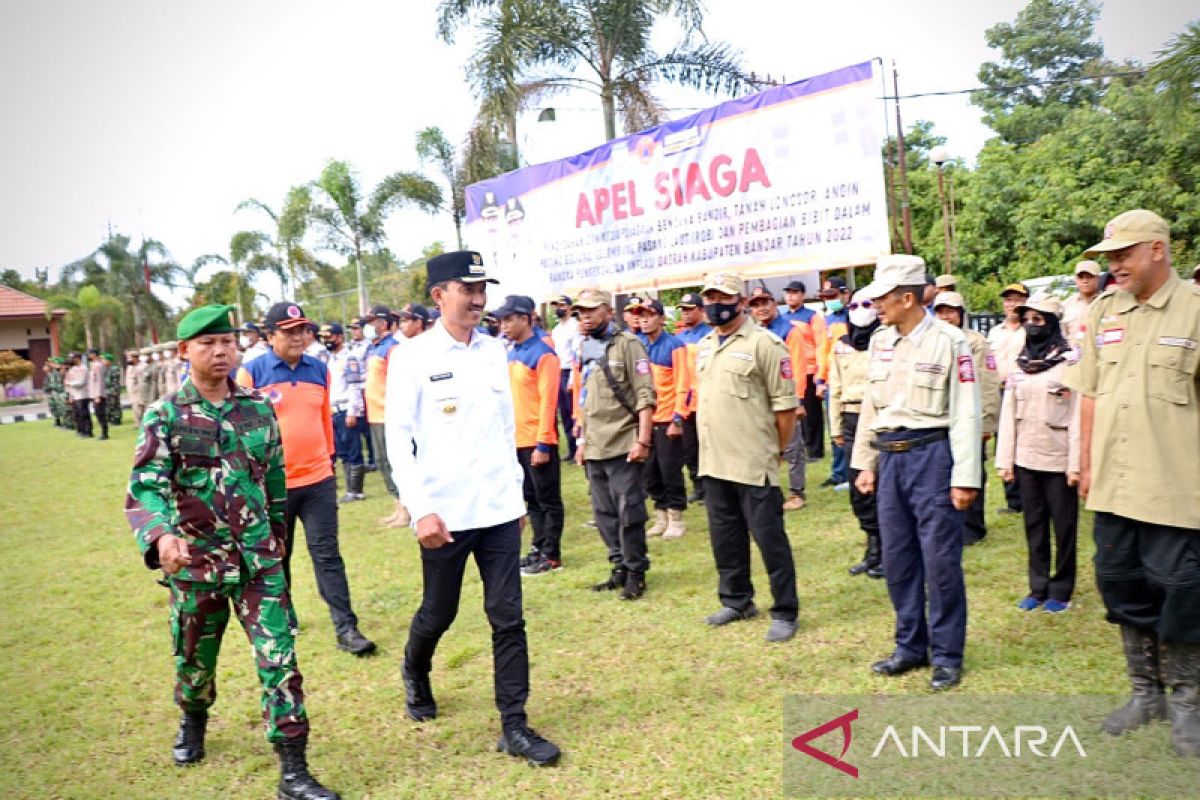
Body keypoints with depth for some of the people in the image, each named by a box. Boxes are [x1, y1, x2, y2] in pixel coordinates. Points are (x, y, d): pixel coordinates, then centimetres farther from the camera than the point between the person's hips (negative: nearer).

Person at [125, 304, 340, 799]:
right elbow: (144, 486, -17)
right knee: (195, 657, 19)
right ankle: (193, 720, 52)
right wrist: (161, 536, -35)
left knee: (279, 656, -5)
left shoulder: (259, 407, 2)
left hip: (258, 557, 1)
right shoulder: (165, 416, -7)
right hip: (195, 559, -1)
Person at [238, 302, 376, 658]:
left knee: (327, 554, 2)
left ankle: (346, 628, 4)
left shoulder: (319, 370, 6)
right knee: (276, 556, 15)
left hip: (318, 480, 2)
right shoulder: (251, 373, -6)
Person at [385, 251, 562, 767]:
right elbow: (398, 438, -10)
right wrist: (420, 508, -16)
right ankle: (415, 674, 45)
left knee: (508, 618, 4)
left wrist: (517, 492, 13)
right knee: (438, 613, 14)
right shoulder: (414, 357, -7)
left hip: (499, 510, 4)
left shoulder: (495, 351, 7)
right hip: (444, 513, -3)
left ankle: (514, 727, 14)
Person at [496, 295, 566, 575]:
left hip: (538, 442, -8)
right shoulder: (511, 353, 12)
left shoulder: (543, 354, -13)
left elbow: (548, 401, -17)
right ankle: (539, 548, 26)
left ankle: (552, 555, 11)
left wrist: (543, 444, -19)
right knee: (531, 499, 16)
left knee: (548, 500, 3)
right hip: (516, 441, 8)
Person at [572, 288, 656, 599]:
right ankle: (620, 568, 26)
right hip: (594, 448, 7)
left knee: (629, 513, 0)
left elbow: (645, 396, -12)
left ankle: (635, 572, 13)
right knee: (604, 513, 13)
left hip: (623, 445, -7)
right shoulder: (585, 349, 13)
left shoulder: (627, 344, -8)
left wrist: (642, 440, -18)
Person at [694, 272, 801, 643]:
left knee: (769, 538, 0)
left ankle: (785, 612, 14)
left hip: (753, 463, -7)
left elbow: (786, 403, -10)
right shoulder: (704, 346, 13)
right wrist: (712, 446, 17)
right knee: (725, 537, 17)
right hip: (713, 461, 7)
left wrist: (777, 451, -4)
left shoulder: (764, 343, -11)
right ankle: (736, 600, 34)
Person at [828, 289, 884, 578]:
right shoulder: (841, 346, 11)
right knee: (858, 489, 10)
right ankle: (874, 548, 24)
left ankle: (885, 552, 14)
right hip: (852, 422, 5)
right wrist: (836, 429, 13)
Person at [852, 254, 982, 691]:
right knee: (897, 557, 12)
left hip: (932, 455, -6)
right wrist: (865, 463, 13)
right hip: (890, 458, 6)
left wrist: (964, 477, -14)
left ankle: (947, 655, 16)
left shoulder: (948, 341, -9)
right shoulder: (880, 341, 9)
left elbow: (966, 413, -11)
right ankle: (910, 646, 27)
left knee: (940, 559, 1)